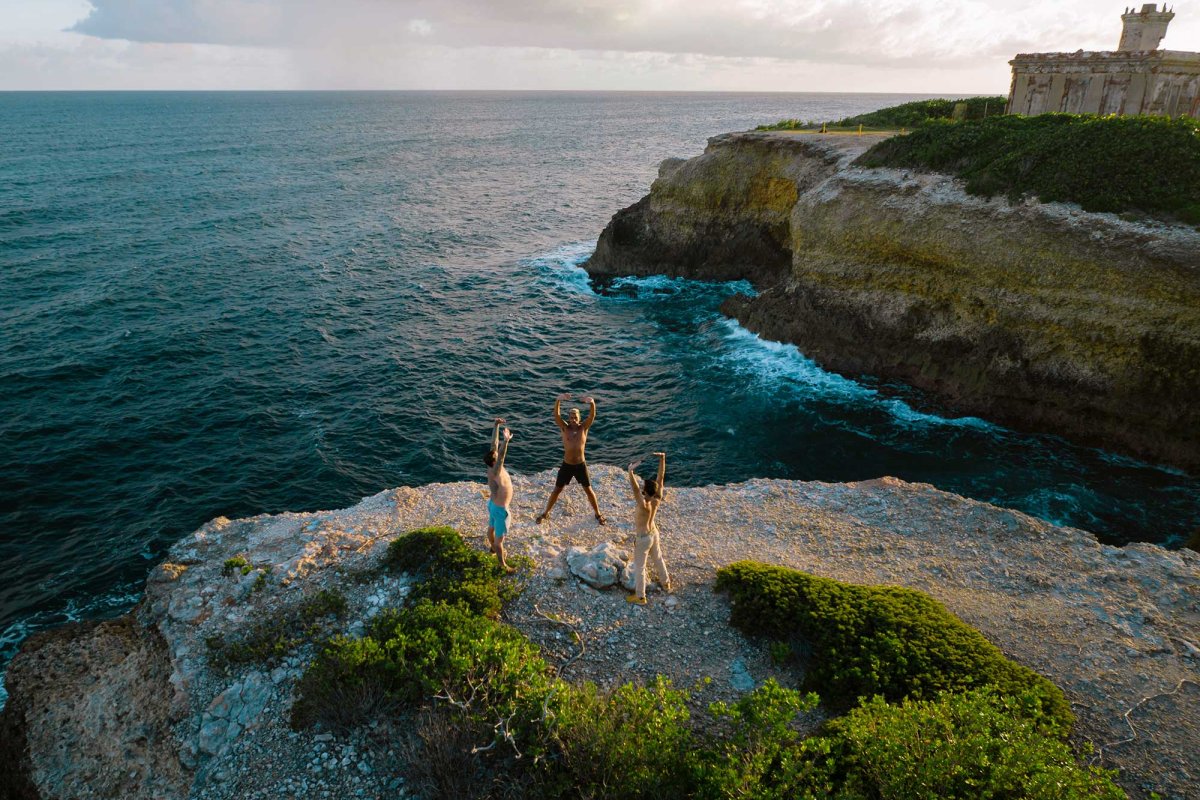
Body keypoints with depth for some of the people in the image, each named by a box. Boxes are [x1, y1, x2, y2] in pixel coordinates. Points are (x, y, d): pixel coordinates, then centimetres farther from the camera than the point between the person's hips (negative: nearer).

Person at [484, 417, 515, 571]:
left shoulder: (493, 465, -15)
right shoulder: (495, 472, -37)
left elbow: (494, 443, -13)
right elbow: (502, 457, -58)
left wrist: (496, 425, -14)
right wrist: (506, 442, -71)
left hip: (493, 504, 9)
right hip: (500, 509, -9)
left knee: (491, 527, 31)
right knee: (500, 537, 8)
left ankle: (493, 548, 56)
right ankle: (503, 564, 23)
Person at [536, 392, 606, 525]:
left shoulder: (584, 427, -8)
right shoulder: (564, 428, -8)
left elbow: (592, 415, -25)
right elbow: (556, 415, -25)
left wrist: (592, 402, -46)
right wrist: (558, 400, -44)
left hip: (581, 465, 0)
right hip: (566, 465, 0)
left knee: (589, 491, 11)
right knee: (557, 490, 10)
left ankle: (598, 514, 28)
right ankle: (545, 513, 27)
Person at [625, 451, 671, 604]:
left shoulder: (644, 506, -37)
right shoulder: (657, 499, -19)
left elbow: (635, 489, -53)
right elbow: (661, 477, -17)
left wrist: (631, 472, -63)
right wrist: (662, 458, -18)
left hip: (643, 538, -7)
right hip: (654, 533, 7)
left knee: (639, 567, 10)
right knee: (658, 559, 29)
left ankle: (640, 597, 24)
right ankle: (666, 583, 50)